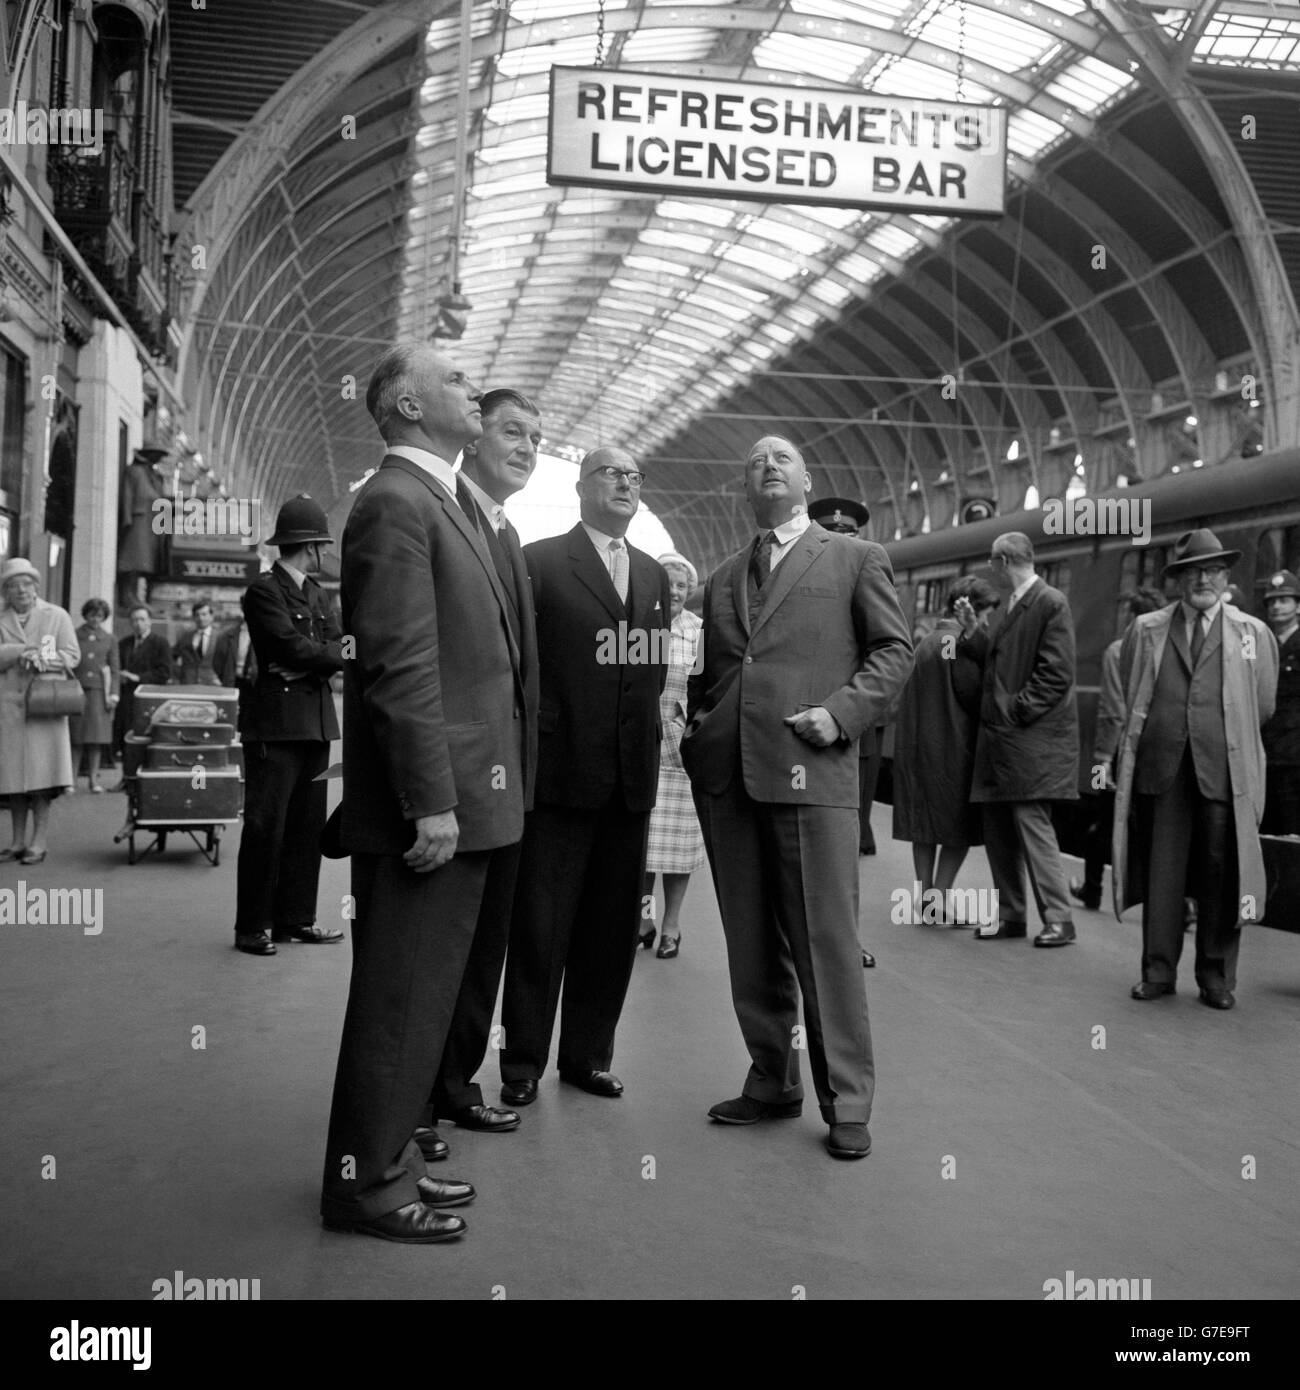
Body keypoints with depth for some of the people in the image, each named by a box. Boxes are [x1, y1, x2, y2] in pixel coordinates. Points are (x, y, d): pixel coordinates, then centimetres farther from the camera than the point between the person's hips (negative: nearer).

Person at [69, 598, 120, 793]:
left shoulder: (109, 639, 11)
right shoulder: (74, 636, 7)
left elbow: (115, 669, 10)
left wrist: (114, 694, 1)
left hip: (99, 691, 1)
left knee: (97, 736, 0)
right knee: (76, 736, 0)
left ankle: (93, 778, 6)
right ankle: (73, 778, 5)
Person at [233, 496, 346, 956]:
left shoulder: (315, 593, 18)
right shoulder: (263, 589, -7)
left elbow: (338, 647, 8)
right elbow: (293, 646, -17)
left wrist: (308, 666, -9)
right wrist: (335, 652, -2)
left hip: (315, 722, 8)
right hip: (275, 722, -8)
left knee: (307, 825, 9)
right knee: (266, 826, -5)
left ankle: (295, 918, 17)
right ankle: (252, 927, 3)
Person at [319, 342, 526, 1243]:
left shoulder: (442, 500, 17)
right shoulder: (395, 503, -13)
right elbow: (400, 665, -20)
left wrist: (457, 794, 14)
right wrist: (432, 800, -21)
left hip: (460, 795, 10)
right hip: (429, 801, -10)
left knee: (421, 992, 18)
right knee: (400, 996, 2)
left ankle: (388, 1155, 32)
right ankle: (367, 1183, 16)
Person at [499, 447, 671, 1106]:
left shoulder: (654, 575, 15)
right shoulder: (539, 562, -2)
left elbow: (656, 666, 17)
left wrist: (644, 739, 7)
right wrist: (536, 735, -7)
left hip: (631, 778, 5)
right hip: (561, 771, -5)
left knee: (611, 924, 11)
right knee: (540, 923, 2)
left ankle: (588, 1053, 23)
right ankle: (522, 1062, 15)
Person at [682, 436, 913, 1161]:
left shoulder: (856, 558, 9)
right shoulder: (723, 577, 22)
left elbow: (895, 650, 4)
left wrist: (843, 712, -10)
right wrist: (698, 725, 12)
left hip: (812, 772, -5)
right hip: (727, 775, 5)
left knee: (827, 943, -4)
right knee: (752, 946, 10)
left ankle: (848, 1101, 8)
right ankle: (773, 1082, 24)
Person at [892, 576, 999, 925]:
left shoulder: (924, 643, 13)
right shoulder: (959, 643, -11)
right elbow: (974, 697, -14)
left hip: (916, 748, 8)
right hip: (951, 749, -8)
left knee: (925, 828, 13)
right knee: (958, 829, 2)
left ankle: (925, 898, 19)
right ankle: (938, 903, 1)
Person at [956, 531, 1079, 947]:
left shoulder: (1050, 603, -9)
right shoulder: (1014, 606, 18)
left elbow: (1057, 674, -15)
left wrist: (1015, 710, -16)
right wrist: (973, 635, 14)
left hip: (1031, 739, -9)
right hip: (1000, 738, 9)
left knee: (1032, 822, -8)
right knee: (997, 830, 10)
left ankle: (1058, 919, 0)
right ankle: (1010, 915, 19)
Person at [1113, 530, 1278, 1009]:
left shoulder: (1253, 633, 8)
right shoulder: (1145, 630, 10)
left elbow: (1262, 706, 12)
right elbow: (1131, 700, 14)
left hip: (1224, 768, 0)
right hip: (1162, 768, 1)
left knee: (1220, 873, 2)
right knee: (1161, 871, 3)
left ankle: (1216, 978, 13)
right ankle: (1158, 972, 12)